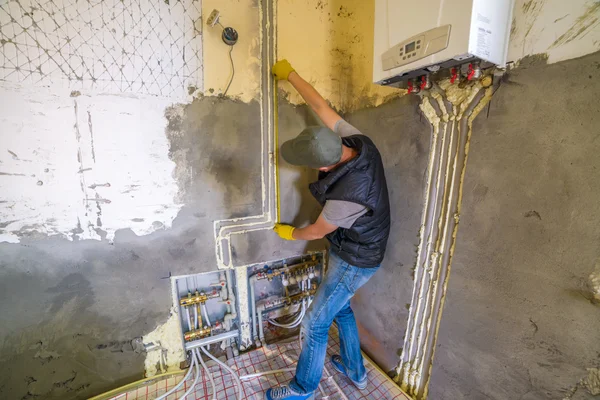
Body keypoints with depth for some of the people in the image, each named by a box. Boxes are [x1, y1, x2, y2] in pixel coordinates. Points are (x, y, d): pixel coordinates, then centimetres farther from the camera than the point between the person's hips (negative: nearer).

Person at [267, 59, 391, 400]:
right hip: (354, 249, 9)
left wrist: (290, 233, 3)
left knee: (316, 322, 8)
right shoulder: (357, 141, -17)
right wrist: (290, 74, 7)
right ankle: (356, 371, 48)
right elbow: (321, 106, -3)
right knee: (340, 307, 26)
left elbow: (317, 232, -18)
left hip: (355, 261, -8)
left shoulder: (347, 196, -38)